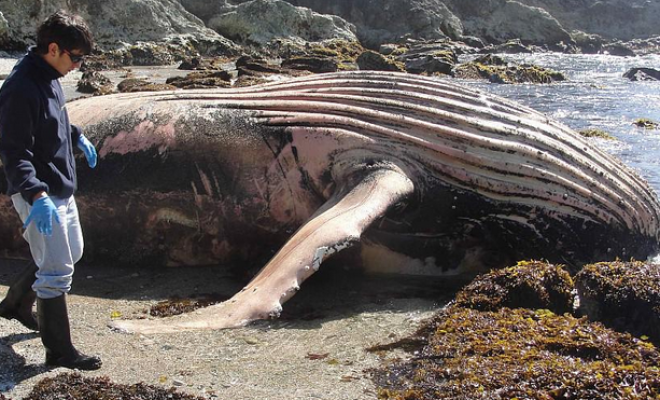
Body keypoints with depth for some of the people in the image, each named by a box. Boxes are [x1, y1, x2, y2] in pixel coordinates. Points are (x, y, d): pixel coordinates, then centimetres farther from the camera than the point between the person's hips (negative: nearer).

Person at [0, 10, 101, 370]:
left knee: (71, 253, 23)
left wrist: (78, 137, 28)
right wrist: (36, 195, -37)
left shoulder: (50, 77, 4)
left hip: (61, 189, 10)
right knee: (57, 271, -2)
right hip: (39, 196, -10)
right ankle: (59, 351, 12)